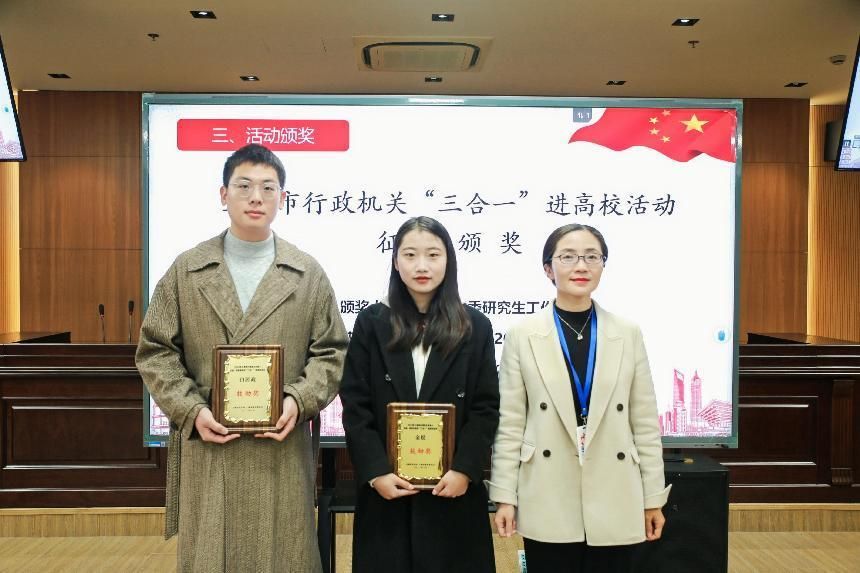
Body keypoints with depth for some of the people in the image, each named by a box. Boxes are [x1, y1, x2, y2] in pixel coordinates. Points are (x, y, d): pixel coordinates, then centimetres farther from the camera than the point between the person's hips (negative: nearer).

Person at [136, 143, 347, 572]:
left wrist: (300, 400, -11)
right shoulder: (185, 270, 6)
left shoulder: (308, 273, 5)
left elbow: (332, 352, 5)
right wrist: (192, 410, -8)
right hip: (205, 445, 0)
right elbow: (155, 351, 5)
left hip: (281, 449, 0)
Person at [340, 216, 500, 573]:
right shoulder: (371, 323, 3)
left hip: (454, 490, 0)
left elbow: (486, 408, 0)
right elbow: (355, 406, -1)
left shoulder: (475, 327, 3)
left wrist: (464, 469, -11)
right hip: (385, 490, 0)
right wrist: (375, 471, -10)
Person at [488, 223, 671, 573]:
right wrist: (505, 496, -4)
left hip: (614, 503, 2)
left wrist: (654, 498, 5)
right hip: (547, 505, -1)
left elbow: (645, 422, 4)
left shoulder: (628, 334, 2)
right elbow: (509, 424, -2)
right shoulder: (522, 336, -3)